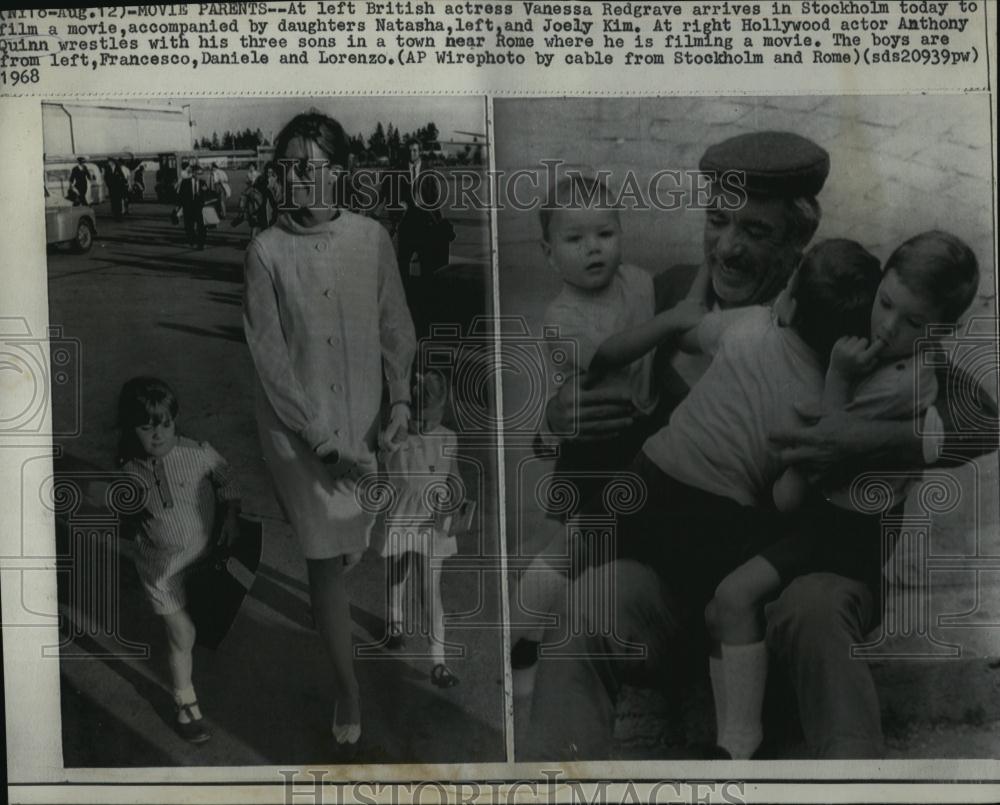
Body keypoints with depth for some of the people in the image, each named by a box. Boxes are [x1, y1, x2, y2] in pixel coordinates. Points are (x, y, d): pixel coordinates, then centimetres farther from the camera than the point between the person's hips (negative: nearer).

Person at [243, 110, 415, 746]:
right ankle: (348, 688, 12)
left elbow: (396, 326, 4)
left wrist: (401, 401, -9)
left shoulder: (372, 238, -4)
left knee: (354, 544, 15)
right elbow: (270, 358, -10)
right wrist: (325, 440, -14)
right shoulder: (267, 252, -10)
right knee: (326, 556, -1)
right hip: (300, 426, -2)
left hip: (365, 418, 2)